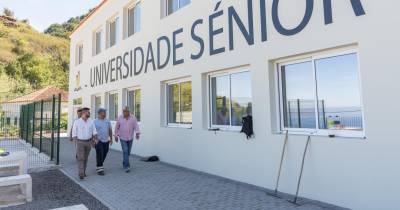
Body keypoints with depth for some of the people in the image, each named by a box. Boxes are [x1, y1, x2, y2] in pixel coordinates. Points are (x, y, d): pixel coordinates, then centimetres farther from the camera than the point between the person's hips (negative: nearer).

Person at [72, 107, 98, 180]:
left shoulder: (91, 122, 1)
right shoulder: (77, 122, -8)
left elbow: (94, 132, -2)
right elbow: (74, 133, -5)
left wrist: (96, 139, -19)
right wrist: (76, 143, -12)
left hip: (88, 142, 4)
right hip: (80, 142, -3)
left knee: (85, 158, 12)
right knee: (81, 158, -10)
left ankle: (83, 172, 26)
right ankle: (81, 174, -11)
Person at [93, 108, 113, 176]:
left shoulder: (107, 121, 9)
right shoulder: (95, 122, -6)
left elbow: (110, 130, 14)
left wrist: (111, 139, 12)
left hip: (106, 141, 5)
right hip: (99, 141, -5)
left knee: (104, 155, 13)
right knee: (100, 155, -6)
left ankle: (100, 165, 34)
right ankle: (99, 169, 0)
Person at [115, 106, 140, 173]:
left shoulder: (133, 118, -5)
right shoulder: (120, 118, -4)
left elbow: (136, 126, -12)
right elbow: (117, 127, 5)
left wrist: (137, 133, -28)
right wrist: (116, 136, 8)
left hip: (130, 138, 2)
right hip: (123, 138, -2)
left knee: (128, 152, 13)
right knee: (125, 151, -13)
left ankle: (124, 164, 34)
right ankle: (127, 166, -12)